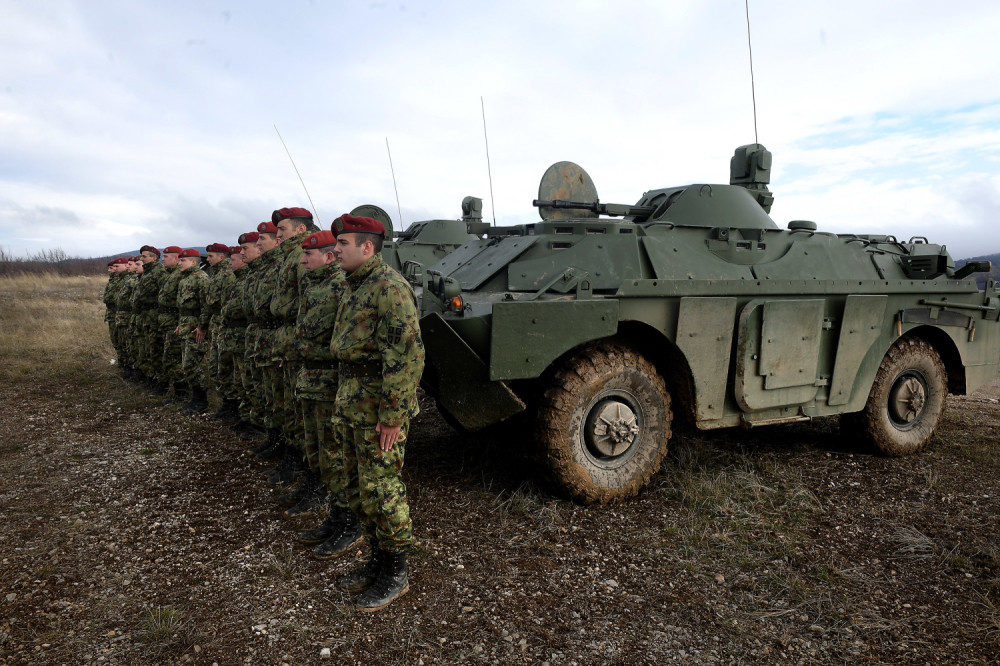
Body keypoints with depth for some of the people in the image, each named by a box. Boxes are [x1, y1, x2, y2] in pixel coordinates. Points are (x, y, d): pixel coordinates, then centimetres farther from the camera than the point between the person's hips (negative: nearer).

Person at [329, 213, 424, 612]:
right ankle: (377, 561, 33)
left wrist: (392, 415, -23)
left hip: (380, 412, -10)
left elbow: (408, 356, -24)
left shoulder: (389, 287, -18)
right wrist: (342, 405, 20)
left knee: (381, 491, 1)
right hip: (350, 409, 10)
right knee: (359, 490, 17)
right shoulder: (355, 289, 14)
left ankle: (395, 575, 18)